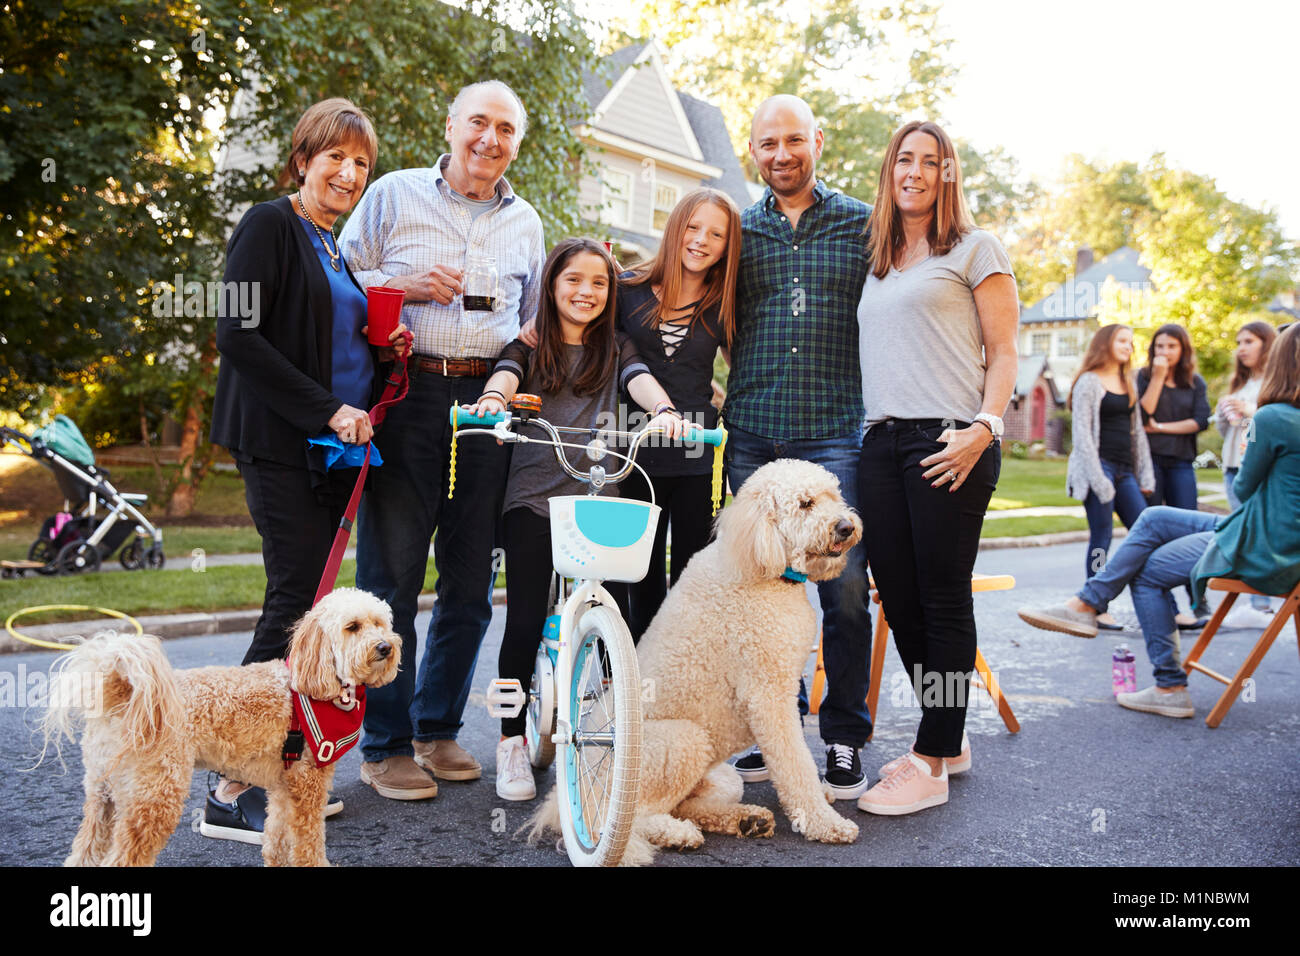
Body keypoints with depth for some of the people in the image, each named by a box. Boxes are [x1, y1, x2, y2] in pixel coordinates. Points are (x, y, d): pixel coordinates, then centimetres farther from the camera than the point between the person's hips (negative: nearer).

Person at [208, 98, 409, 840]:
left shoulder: (337, 248, 20)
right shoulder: (270, 225, -5)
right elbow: (239, 336, -15)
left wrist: (384, 350, 5)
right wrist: (327, 409, -18)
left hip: (335, 445, 8)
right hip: (282, 444, -8)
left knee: (309, 599, 6)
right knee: (297, 600, -12)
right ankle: (232, 792, -4)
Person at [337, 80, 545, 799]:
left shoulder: (525, 222, 18)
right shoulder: (394, 195, 7)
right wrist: (409, 286, -9)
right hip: (408, 396, -3)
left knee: (471, 582, 7)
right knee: (392, 574, -3)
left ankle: (438, 728, 23)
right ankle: (385, 745, 10)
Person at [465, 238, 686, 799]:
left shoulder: (615, 349, 16)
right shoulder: (529, 346, 12)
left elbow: (641, 380, -3)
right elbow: (506, 373, -8)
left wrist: (663, 410, -25)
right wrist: (494, 398, -32)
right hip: (533, 498, -1)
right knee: (525, 622, -5)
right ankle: (512, 742, 10)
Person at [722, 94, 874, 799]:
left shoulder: (862, 224, 8)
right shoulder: (738, 230, 14)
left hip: (836, 432, -2)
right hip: (753, 434, 2)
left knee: (846, 589, -5)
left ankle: (844, 740, 10)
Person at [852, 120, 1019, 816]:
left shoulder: (974, 249, 6)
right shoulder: (874, 263, 22)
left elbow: (1003, 354, 0)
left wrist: (984, 427, -15)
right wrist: (861, 430, 14)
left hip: (948, 444, -6)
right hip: (881, 444, 6)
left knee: (943, 601, -4)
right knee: (898, 599, 6)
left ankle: (933, 763, 4)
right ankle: (947, 738, 22)